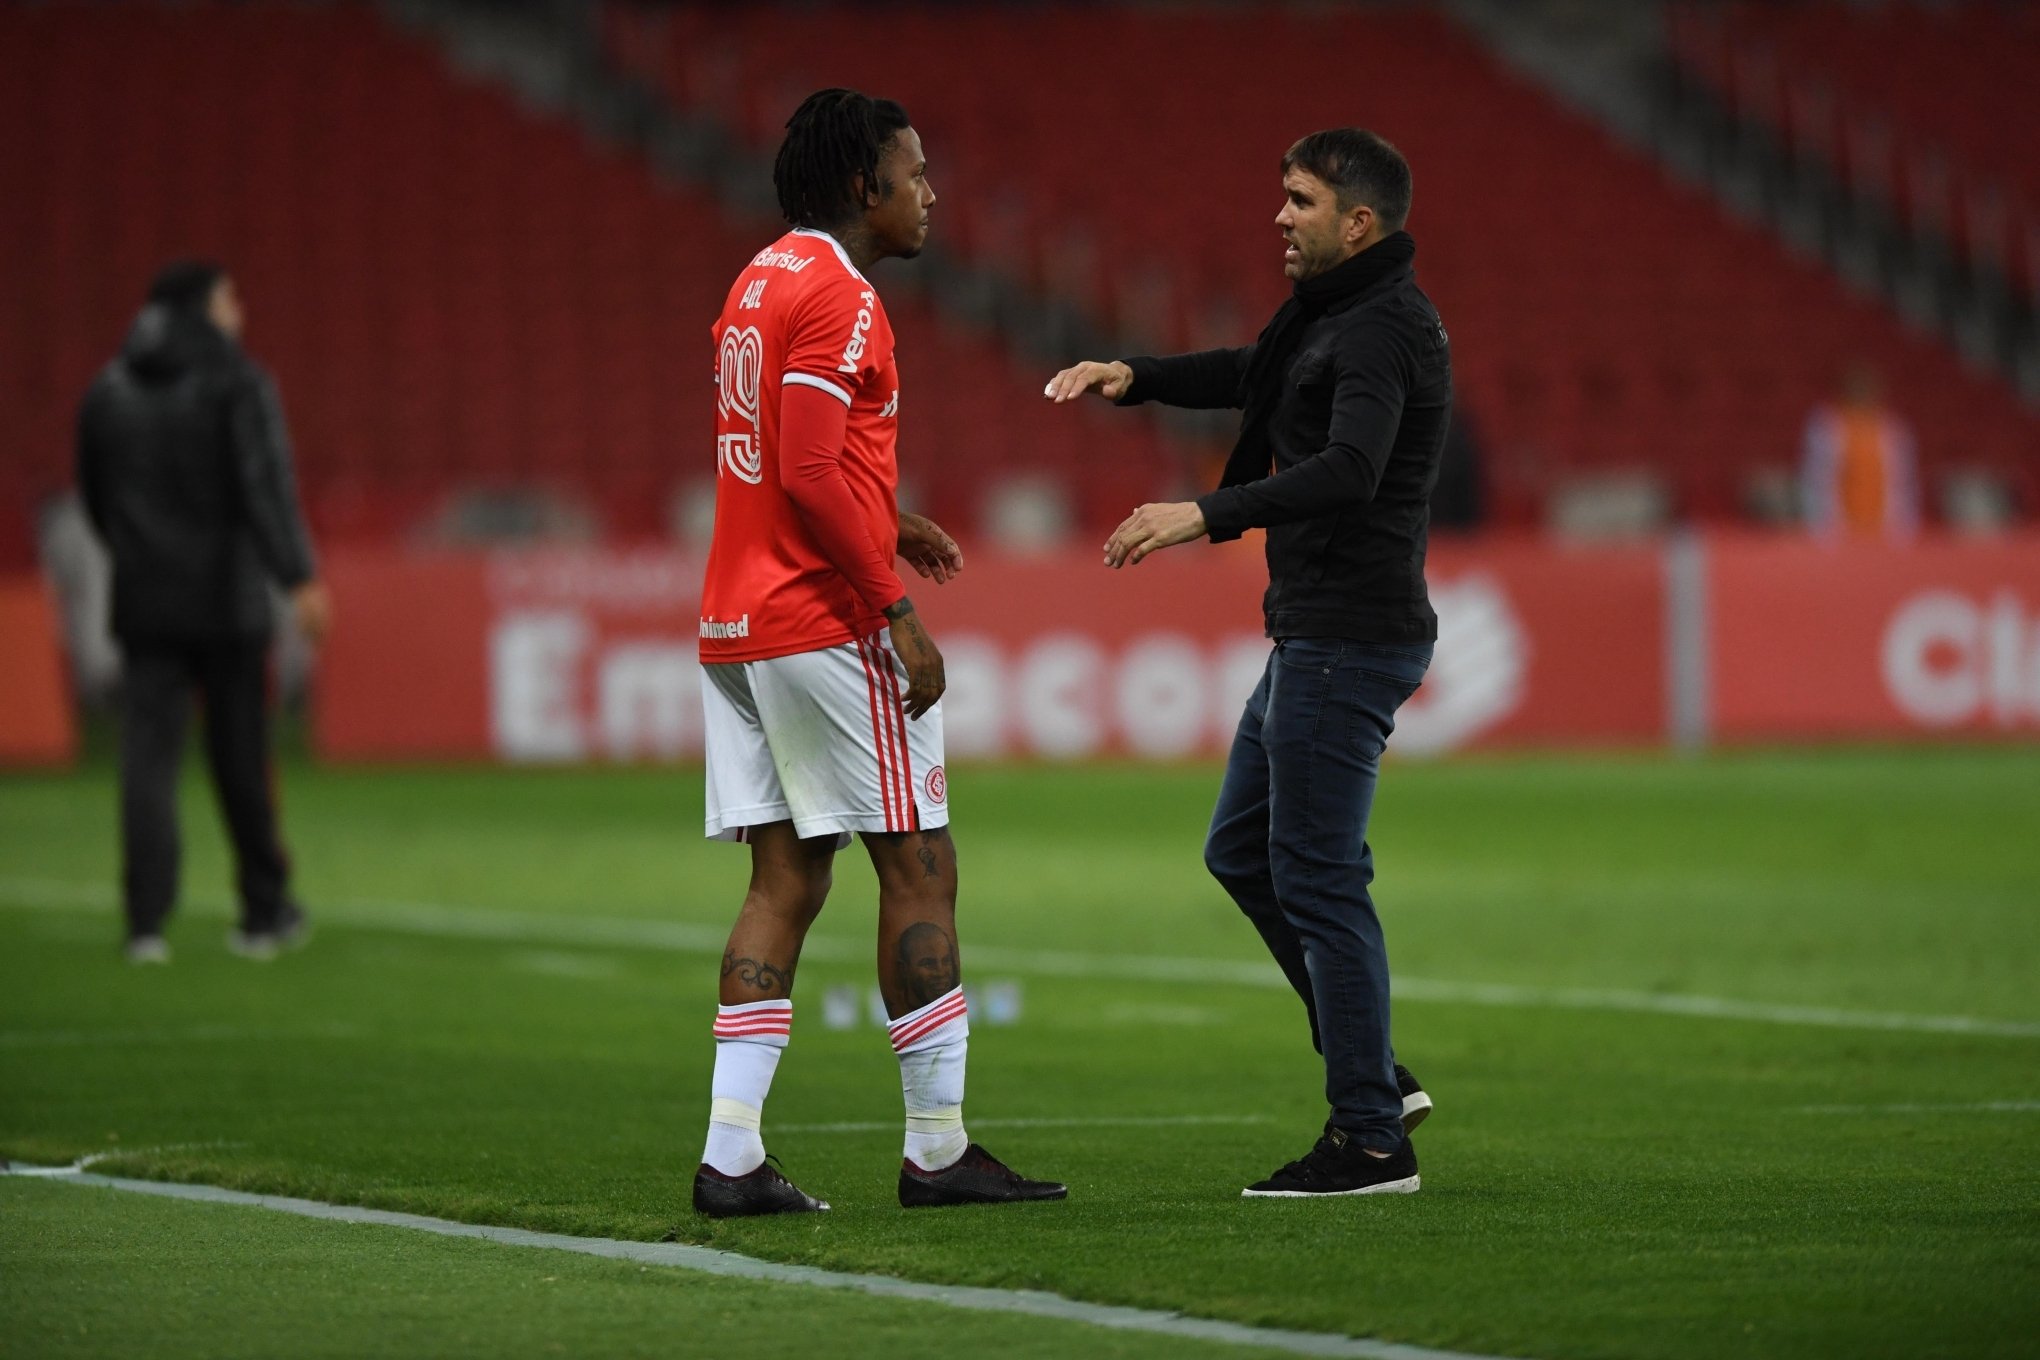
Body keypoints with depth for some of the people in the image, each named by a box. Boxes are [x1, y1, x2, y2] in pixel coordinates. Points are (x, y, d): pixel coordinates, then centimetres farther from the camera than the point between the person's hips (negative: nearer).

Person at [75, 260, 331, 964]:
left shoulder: (108, 390, 10)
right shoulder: (236, 382, -6)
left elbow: (95, 495, 18)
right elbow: (268, 485, -18)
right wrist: (299, 577, -25)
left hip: (144, 602, 3)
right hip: (226, 600, -3)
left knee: (147, 760, -2)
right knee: (241, 761, 7)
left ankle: (146, 922, -13)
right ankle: (265, 913, 16)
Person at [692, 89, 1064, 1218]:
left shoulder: (762, 282, 17)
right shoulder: (837, 296, -13)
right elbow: (811, 471, -21)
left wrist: (890, 525, 20)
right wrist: (897, 612, -19)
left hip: (736, 631, 9)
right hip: (825, 624, -9)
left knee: (785, 881, 7)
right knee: (919, 870, -1)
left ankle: (731, 1156, 0)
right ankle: (937, 1150, 2)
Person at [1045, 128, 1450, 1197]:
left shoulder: (1381, 332, -17)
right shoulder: (1335, 316, 15)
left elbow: (1348, 471, -33)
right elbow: (1257, 377, 33)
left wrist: (1205, 515, -40)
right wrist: (1135, 378, 18)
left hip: (1348, 644, -11)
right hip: (1312, 635, 11)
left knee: (1317, 879, -7)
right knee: (1243, 850, 17)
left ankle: (1371, 1140, -3)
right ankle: (1373, 1077, 20)